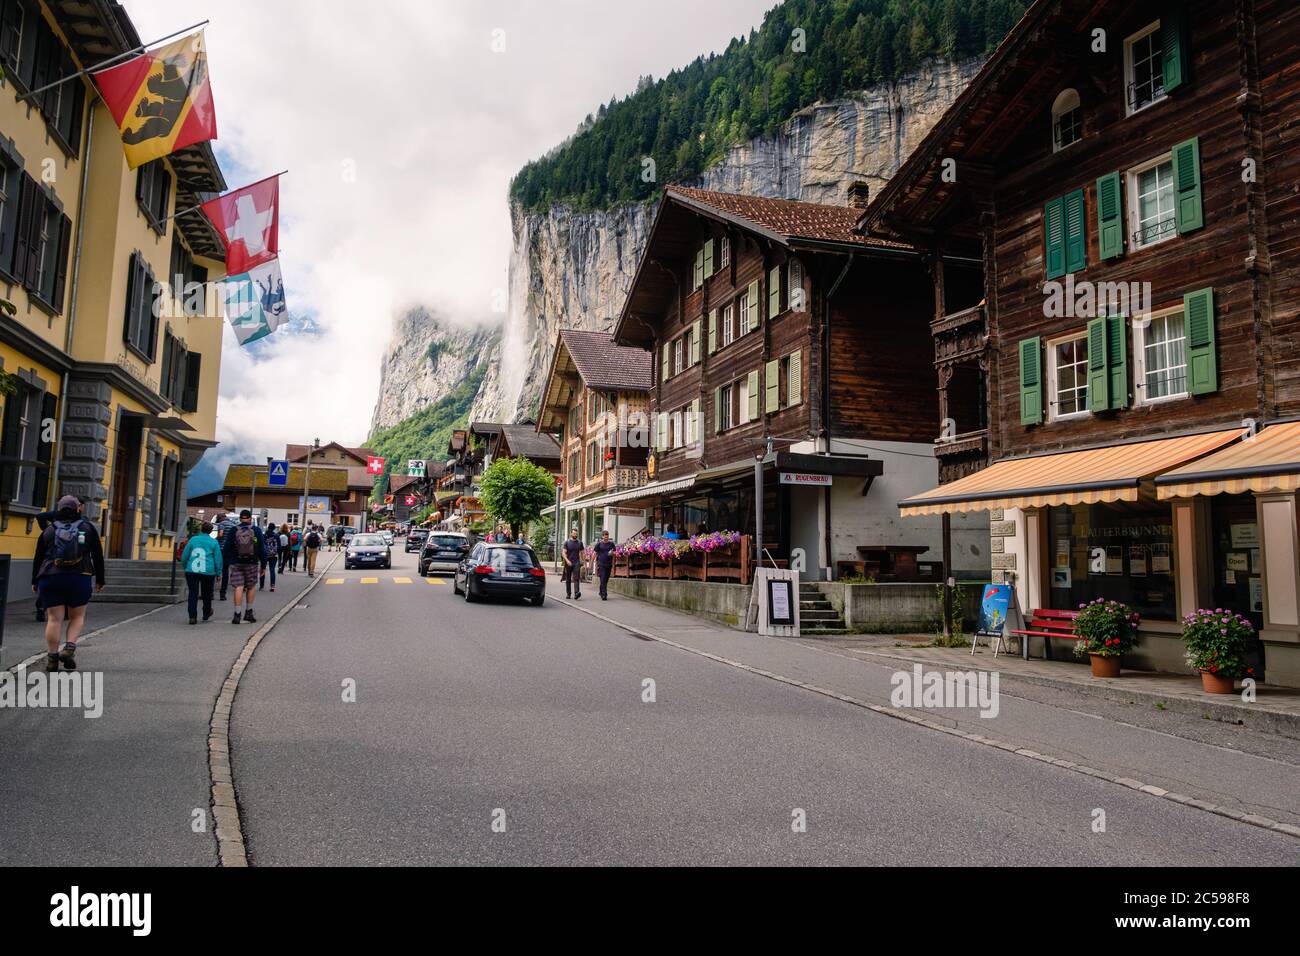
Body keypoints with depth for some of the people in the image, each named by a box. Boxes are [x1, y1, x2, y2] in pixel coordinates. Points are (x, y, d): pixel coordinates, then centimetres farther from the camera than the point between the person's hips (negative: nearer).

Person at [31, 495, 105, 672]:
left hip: (50, 579, 1)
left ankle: (52, 658, 1)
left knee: (54, 619, 2)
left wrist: (35, 581, 22)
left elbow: (37, 558, 12)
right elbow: (98, 556, 5)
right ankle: (70, 648, -7)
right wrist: (100, 580, 12)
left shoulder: (49, 530, 10)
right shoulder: (88, 528, 6)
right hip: (79, 578, -1)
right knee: (77, 616, 11)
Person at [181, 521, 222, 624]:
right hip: (208, 572, 0)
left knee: (193, 594, 4)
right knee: (207, 594, 17)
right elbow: (218, 560, 0)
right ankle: (206, 614, 34)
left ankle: (192, 617, -5)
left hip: (191, 571, 1)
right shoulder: (213, 542, -1)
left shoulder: (193, 539, 2)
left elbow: (184, 556, 7)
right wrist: (218, 573, 9)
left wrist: (185, 567, 22)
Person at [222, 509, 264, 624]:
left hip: (236, 563, 0)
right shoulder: (256, 530, 1)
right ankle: (249, 612, 13)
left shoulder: (233, 531, 3)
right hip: (251, 563, 0)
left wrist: (224, 564, 8)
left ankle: (237, 615, -5)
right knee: (251, 587, 13)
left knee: (238, 588, -1)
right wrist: (263, 565, 6)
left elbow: (226, 548, 3)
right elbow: (262, 549, 1)